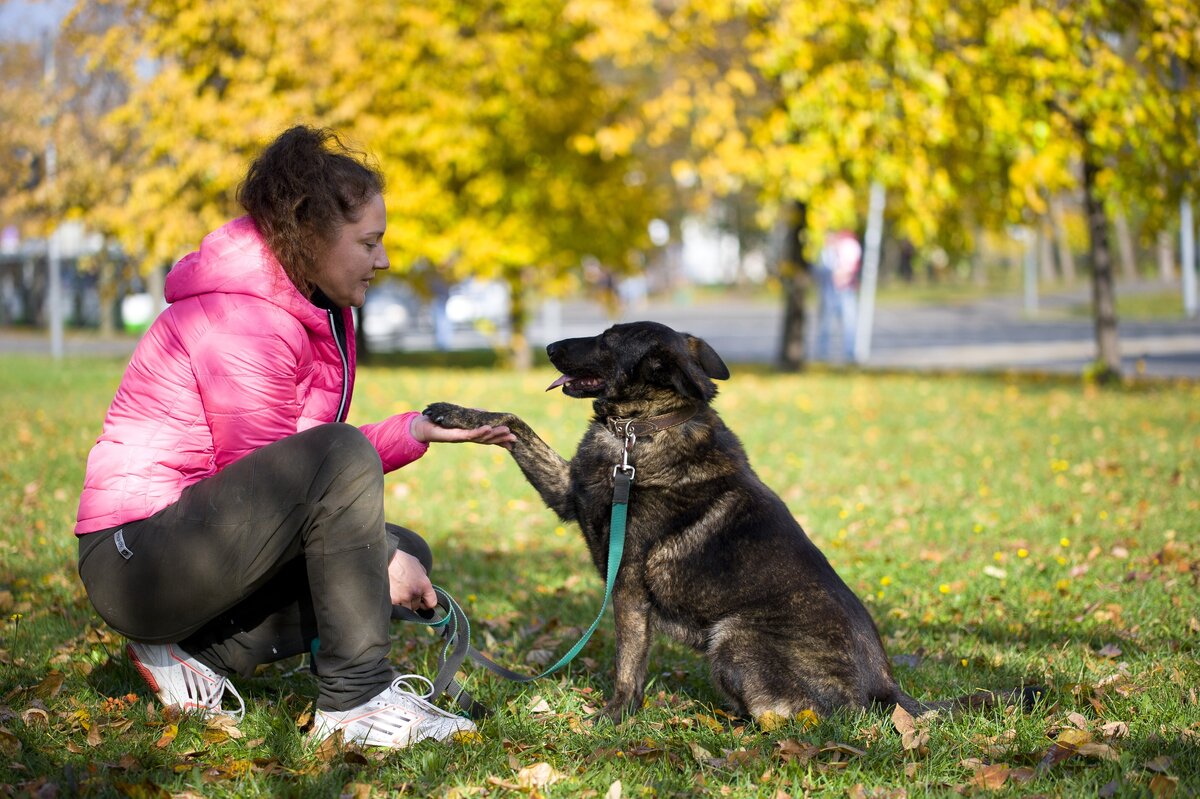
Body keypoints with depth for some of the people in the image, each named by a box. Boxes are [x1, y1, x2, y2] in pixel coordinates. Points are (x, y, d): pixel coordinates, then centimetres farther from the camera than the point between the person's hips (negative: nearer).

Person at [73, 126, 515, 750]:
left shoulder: (315, 312, 12)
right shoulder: (243, 319, -19)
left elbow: (303, 478, 10)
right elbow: (268, 480, -19)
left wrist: (414, 433, -1)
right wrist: (375, 563, -14)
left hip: (202, 542, 10)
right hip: (136, 553, -10)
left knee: (405, 553, 6)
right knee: (338, 456, -28)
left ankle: (204, 653, 3)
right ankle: (355, 699, -23)